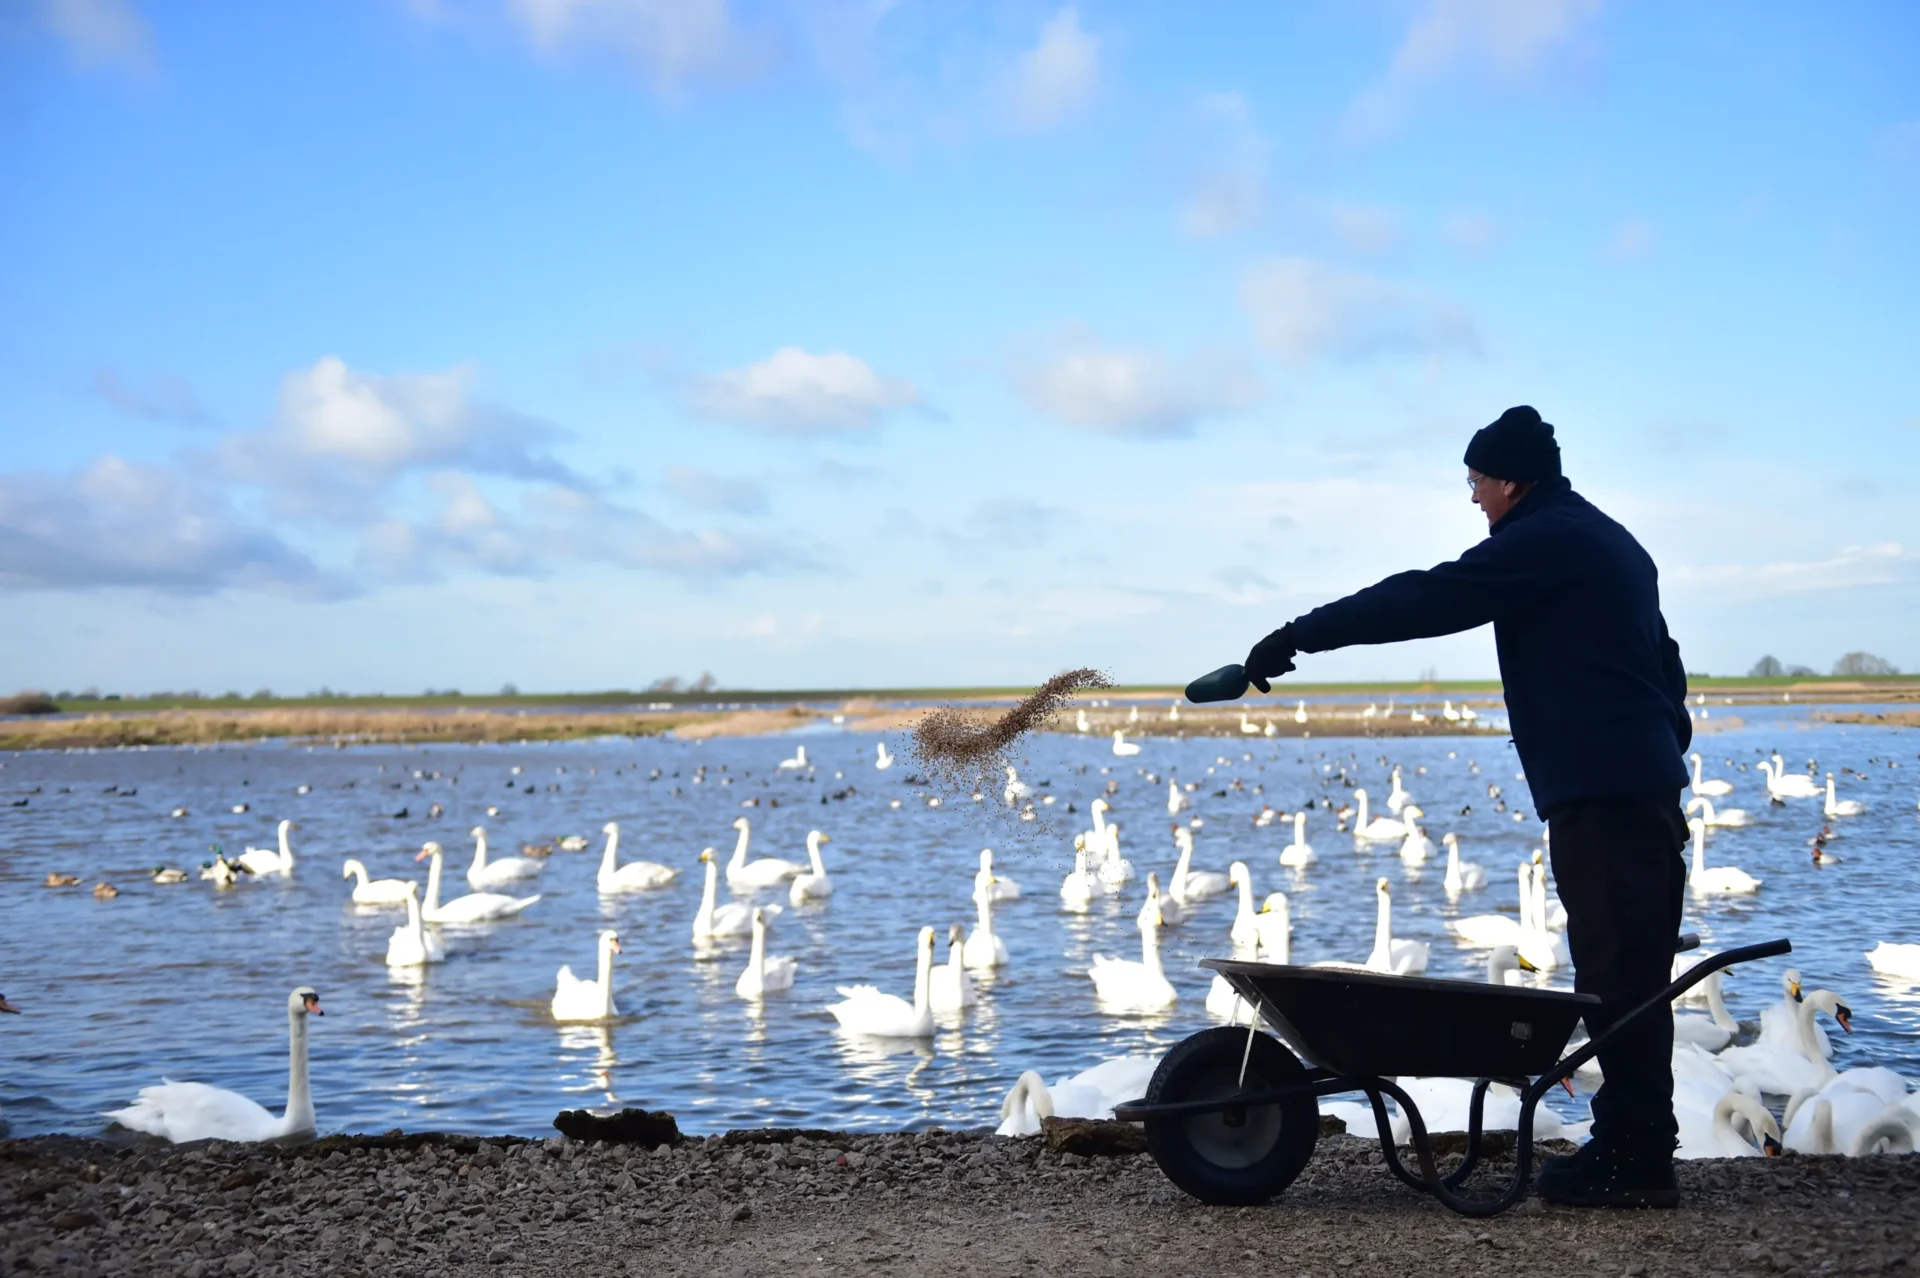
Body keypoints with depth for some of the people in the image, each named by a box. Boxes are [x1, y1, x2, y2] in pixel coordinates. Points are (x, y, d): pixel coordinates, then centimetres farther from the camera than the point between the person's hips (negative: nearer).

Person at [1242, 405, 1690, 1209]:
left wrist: (1297, 637, -10)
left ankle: (1633, 1157, -5)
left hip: (1598, 790, -10)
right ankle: (1637, 1143, 16)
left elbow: (1423, 601, -13)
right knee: (1633, 969, 12)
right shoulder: (1610, 541, 22)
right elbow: (1663, 662, 24)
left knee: (1615, 971, -8)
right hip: (1649, 781, 10)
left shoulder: (1543, 540, -8)